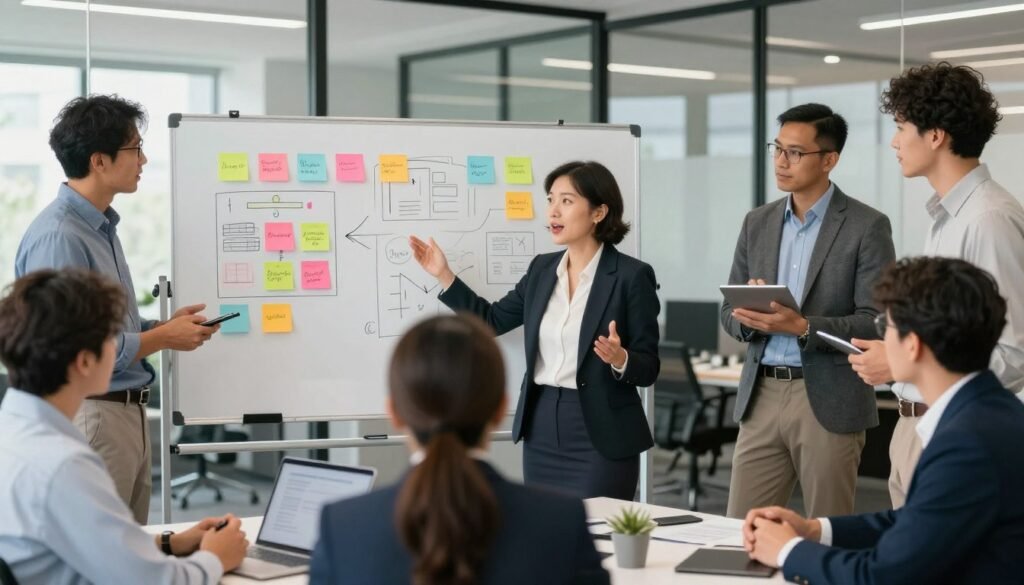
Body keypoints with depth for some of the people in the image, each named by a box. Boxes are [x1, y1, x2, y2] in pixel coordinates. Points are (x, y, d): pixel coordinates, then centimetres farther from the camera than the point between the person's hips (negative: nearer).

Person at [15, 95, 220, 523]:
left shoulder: (102, 226, 12)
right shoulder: (58, 237, -19)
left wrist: (163, 326, 6)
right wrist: (163, 338, -13)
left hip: (128, 411, 10)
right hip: (91, 416, -10)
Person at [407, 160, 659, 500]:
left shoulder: (631, 275, -9)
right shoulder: (542, 268, 9)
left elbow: (648, 368, -8)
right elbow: (492, 320, 15)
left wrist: (619, 359, -29)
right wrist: (443, 275, 11)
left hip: (600, 436, -6)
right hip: (541, 429, 6)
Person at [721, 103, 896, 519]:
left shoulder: (867, 227, -4)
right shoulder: (757, 223, 11)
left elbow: (875, 322, -9)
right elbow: (729, 313, 12)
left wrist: (803, 327, -22)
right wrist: (751, 317, -11)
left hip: (829, 402, -4)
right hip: (761, 396, 5)